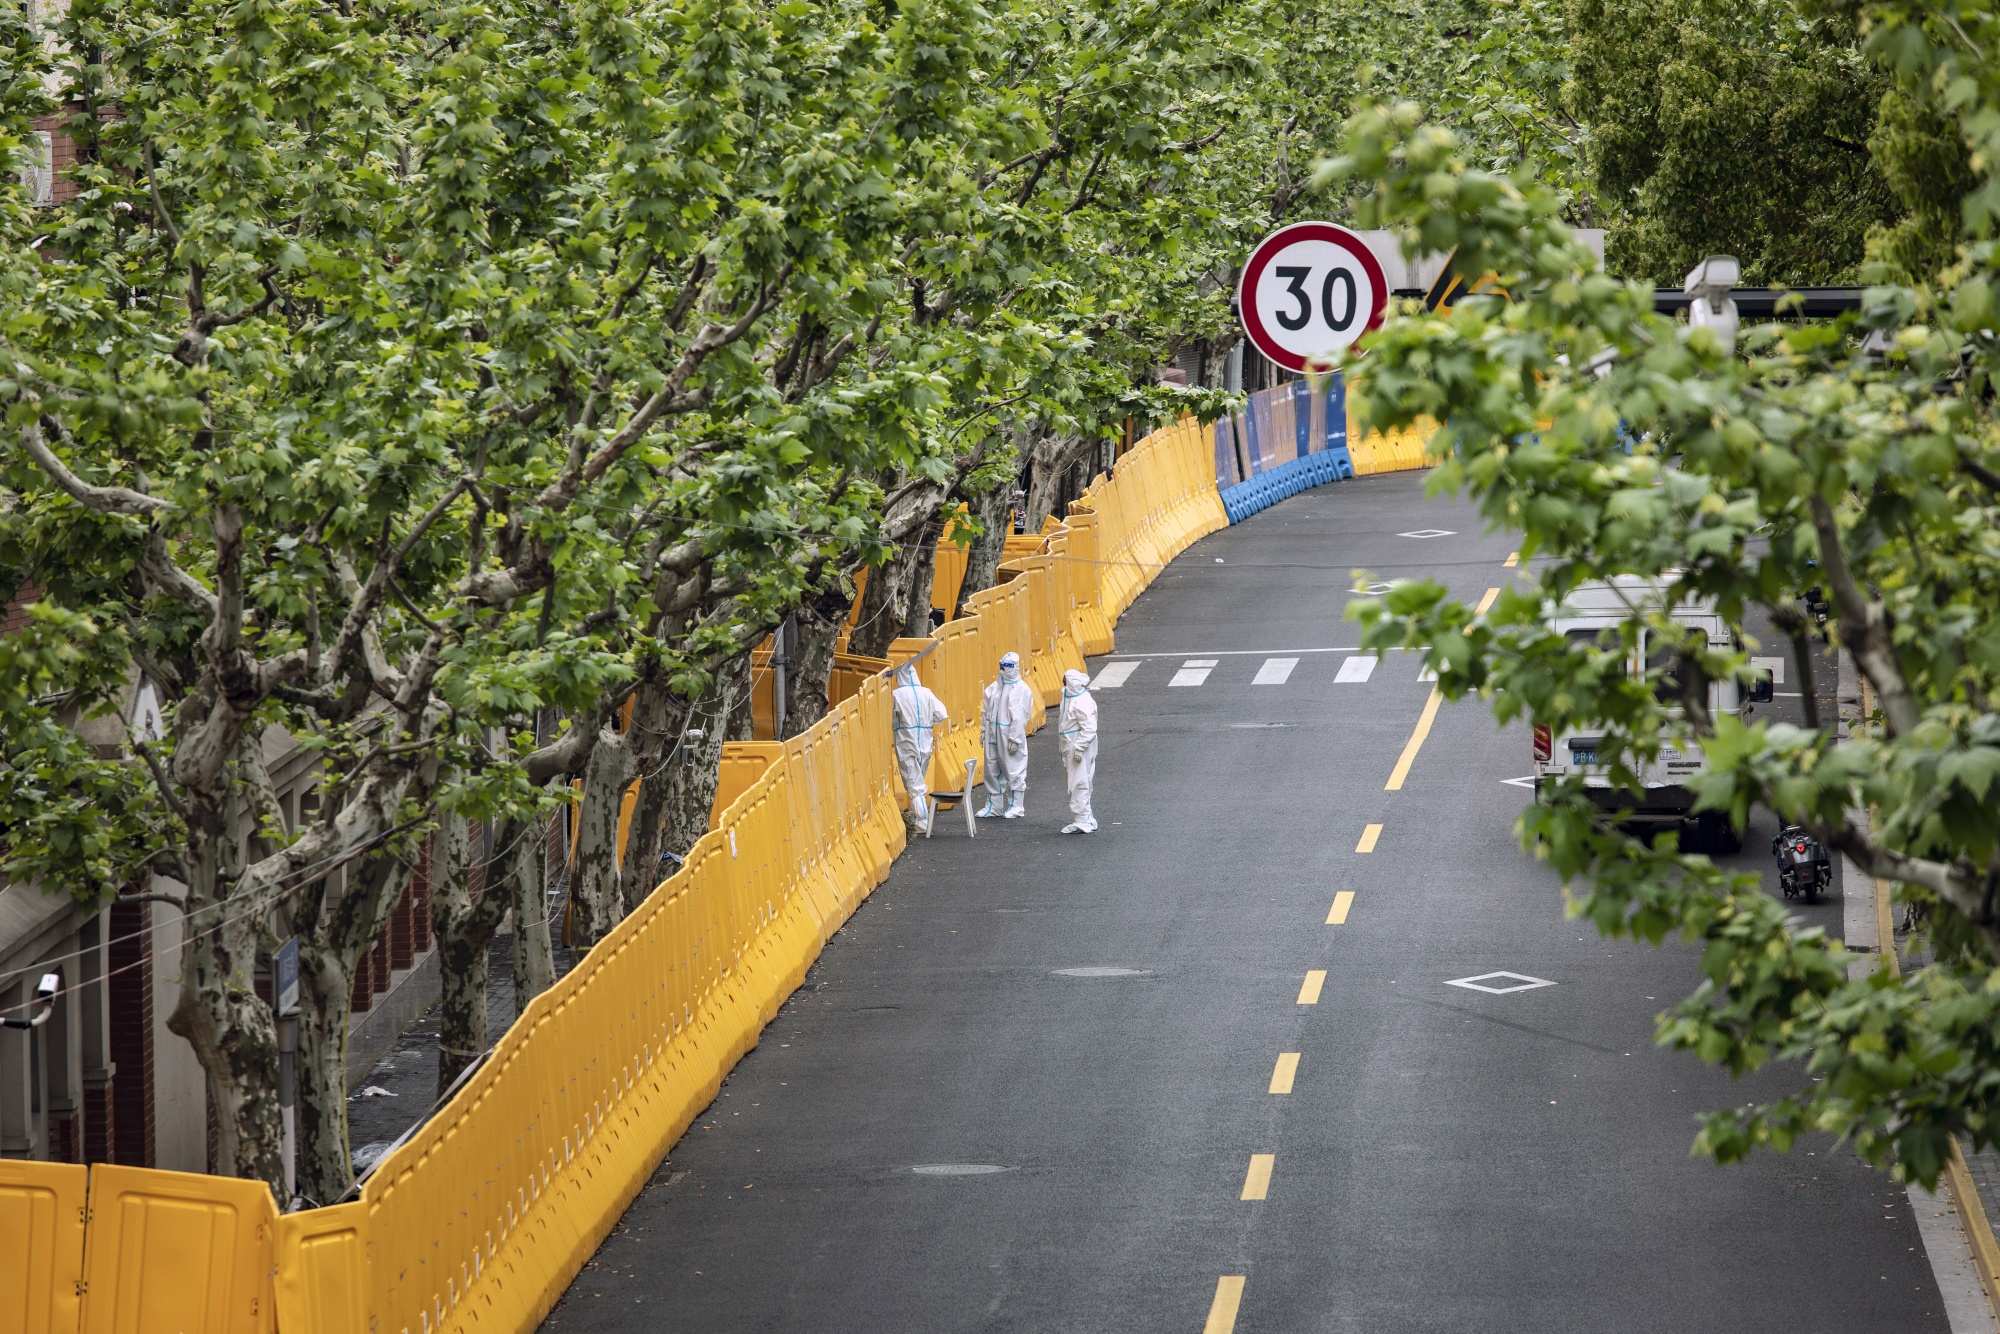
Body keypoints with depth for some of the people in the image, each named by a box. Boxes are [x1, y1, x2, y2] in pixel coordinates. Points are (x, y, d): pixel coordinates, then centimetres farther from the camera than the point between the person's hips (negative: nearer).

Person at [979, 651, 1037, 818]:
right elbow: (985, 710, 14)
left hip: (1010, 738, -6)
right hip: (993, 736, 6)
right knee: (992, 771, 11)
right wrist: (984, 730, 7)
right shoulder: (994, 687, 10)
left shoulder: (1022, 690, -10)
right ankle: (993, 806, 21)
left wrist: (1015, 739, -16)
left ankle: (1016, 807, 10)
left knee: (1014, 772, 1)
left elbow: (1020, 717, -13)